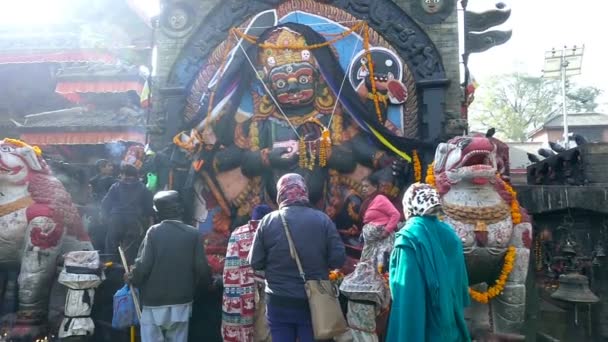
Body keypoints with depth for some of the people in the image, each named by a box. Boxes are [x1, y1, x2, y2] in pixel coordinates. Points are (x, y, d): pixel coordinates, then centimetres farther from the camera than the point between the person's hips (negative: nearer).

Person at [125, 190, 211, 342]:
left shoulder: (154, 231, -8)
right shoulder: (193, 233, -4)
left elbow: (143, 265, -14)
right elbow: (202, 269, -8)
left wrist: (131, 278, 6)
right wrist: (191, 284, 13)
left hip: (155, 302, -2)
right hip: (182, 301, 2)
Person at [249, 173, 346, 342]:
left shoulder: (268, 221, -6)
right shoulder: (322, 219, -7)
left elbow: (255, 263, -2)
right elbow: (338, 259, -7)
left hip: (279, 303, 1)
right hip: (313, 302, 0)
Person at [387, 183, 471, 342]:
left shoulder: (408, 238, -17)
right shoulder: (450, 234, 2)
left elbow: (406, 292, -20)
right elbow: (461, 281, 8)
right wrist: (458, 311, 18)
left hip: (420, 325, -6)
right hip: (451, 322, 6)